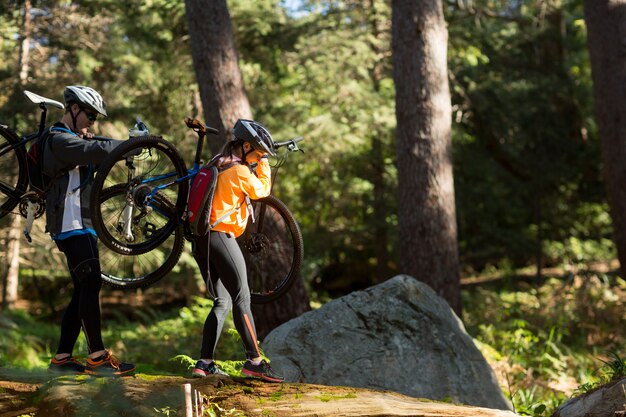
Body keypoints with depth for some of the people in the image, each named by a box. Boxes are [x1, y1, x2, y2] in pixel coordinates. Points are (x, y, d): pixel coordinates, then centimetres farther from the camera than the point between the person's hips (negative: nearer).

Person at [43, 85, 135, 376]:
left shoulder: (71, 140, 25)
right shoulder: (60, 140, -11)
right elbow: (97, 151, -26)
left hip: (81, 223, 11)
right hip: (71, 224, -11)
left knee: (84, 291, 7)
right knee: (91, 284, -15)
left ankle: (61, 358, 7)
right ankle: (97, 357, -16)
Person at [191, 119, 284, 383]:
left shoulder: (218, 167, 18)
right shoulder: (240, 171, -8)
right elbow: (262, 191, 5)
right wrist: (263, 165, 15)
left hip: (200, 240, 9)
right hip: (221, 235, -9)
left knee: (222, 303, 11)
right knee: (242, 299, -8)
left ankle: (205, 362, 5)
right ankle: (254, 361, -13)